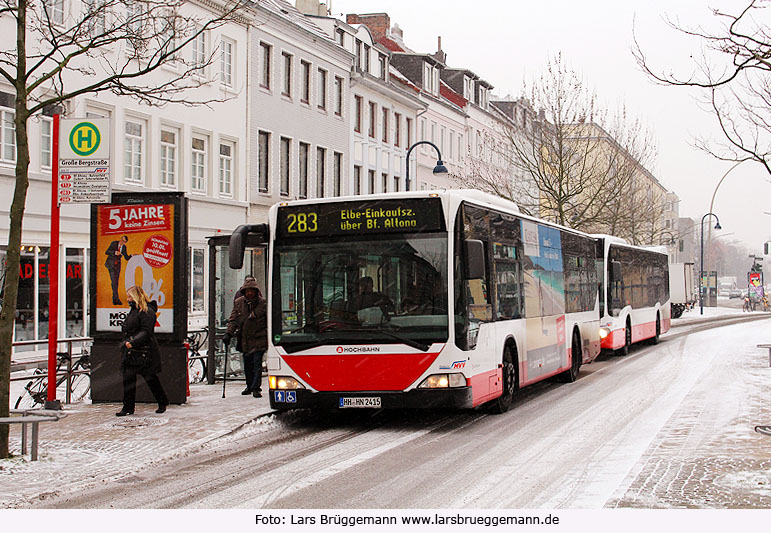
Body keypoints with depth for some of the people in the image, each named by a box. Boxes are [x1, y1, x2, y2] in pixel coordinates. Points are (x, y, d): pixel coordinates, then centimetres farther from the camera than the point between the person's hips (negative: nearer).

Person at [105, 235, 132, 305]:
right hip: (111, 264, -5)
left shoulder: (124, 247, 5)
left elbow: (127, 258, 8)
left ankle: (114, 300, 9)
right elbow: (106, 252, -8)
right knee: (114, 281, -13)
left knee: (116, 282, 4)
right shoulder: (114, 243, -6)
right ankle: (116, 299, -16)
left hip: (118, 264, 5)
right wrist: (114, 252, -23)